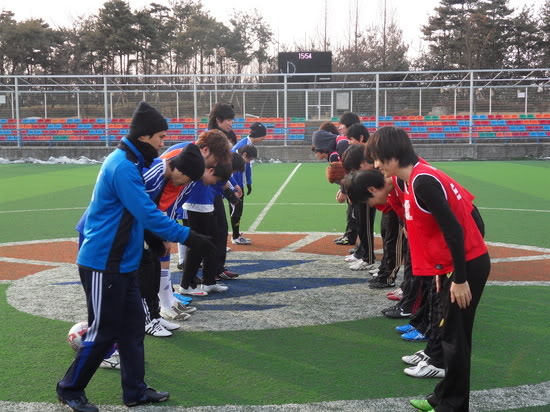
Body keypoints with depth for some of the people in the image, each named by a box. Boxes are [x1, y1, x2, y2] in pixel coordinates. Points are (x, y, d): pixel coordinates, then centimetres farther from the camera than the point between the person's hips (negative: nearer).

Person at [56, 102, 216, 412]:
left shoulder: (130, 162, 10)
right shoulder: (123, 167, -22)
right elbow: (149, 214, -26)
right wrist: (187, 237, -23)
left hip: (123, 262, 10)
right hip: (104, 264, -10)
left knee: (132, 326, 12)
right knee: (103, 332, 2)